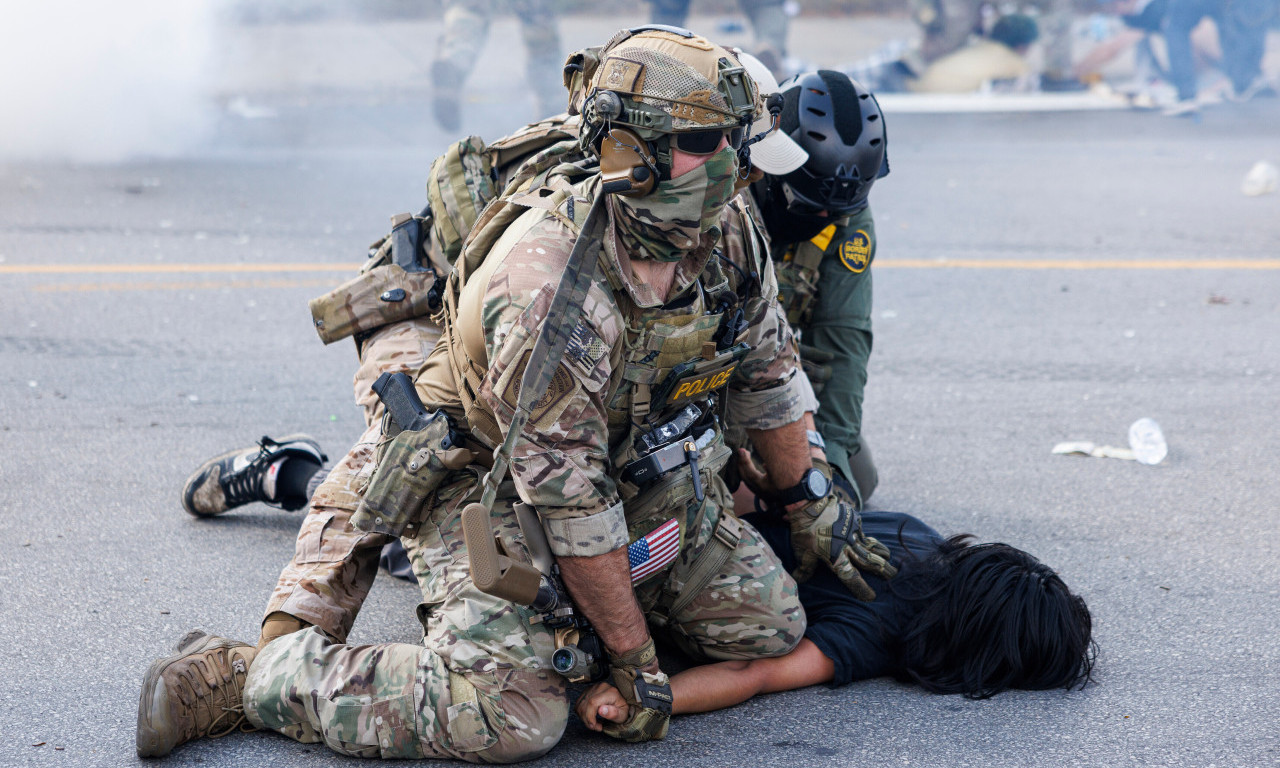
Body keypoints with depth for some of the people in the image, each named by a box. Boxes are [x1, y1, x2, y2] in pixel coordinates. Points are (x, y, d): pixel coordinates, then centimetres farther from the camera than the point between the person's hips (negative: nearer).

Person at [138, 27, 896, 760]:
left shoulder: (728, 235, -11)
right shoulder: (550, 283, -35)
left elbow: (767, 370, 9)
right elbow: (569, 493, -30)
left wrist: (814, 505, 17)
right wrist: (633, 660, -23)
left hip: (640, 471, 8)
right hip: (491, 476, -8)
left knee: (770, 625, 2)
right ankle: (240, 674, -12)